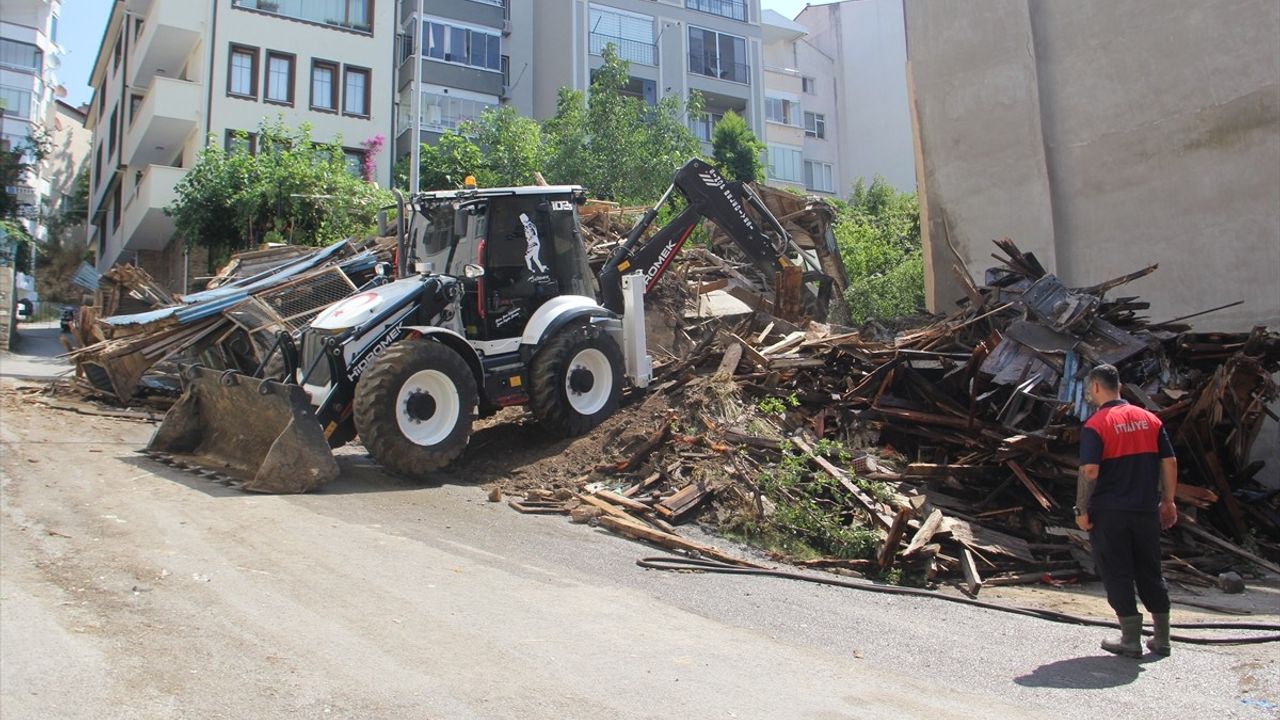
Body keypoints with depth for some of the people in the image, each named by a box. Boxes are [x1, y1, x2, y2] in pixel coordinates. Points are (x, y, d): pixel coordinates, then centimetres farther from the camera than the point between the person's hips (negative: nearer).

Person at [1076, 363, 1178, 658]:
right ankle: (1161, 638, 22)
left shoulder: (1096, 425, -12)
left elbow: (1090, 471, -18)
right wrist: (1168, 501, 13)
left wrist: (1082, 510, -10)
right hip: (1146, 509, 6)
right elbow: (1170, 462, 5)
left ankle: (1131, 639, 9)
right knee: (1150, 571, 15)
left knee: (1117, 574, 5)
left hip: (1109, 512, -5)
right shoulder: (1150, 419, 5)